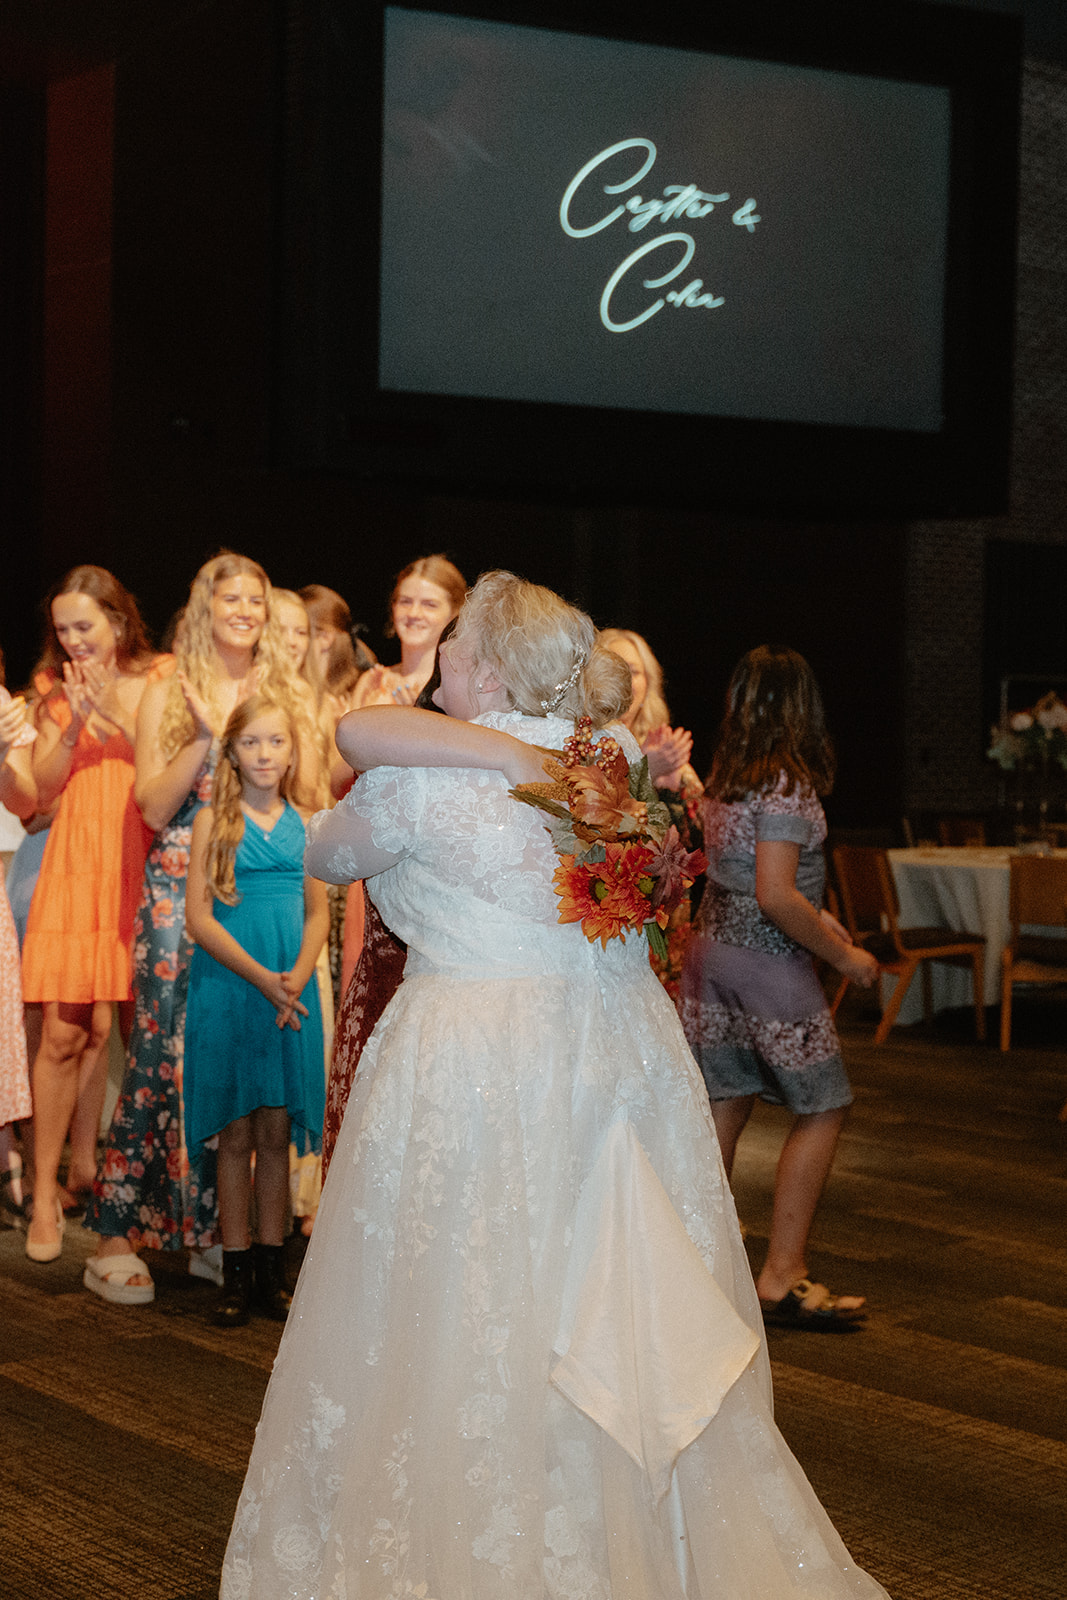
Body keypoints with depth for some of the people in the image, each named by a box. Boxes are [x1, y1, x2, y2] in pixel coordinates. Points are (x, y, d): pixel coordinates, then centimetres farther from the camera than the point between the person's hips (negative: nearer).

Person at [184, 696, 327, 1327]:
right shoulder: (214, 821, -1)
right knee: (236, 1134, 1)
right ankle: (236, 1273, 7)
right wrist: (260, 977, -15)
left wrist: (297, 976, -9)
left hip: (291, 992, 2)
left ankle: (272, 1269, 12)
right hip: (227, 990, -2)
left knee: (275, 1133, 5)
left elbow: (318, 912, 9)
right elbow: (199, 917, -7)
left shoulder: (303, 825, 8)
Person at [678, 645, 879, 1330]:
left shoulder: (725, 777, 7)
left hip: (712, 947, 8)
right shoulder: (788, 783, -17)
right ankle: (783, 1275, 2)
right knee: (822, 1108, 3)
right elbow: (774, 896, -24)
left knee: (726, 1107, 13)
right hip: (768, 962, -8)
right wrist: (842, 954, -15)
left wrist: (812, 913, 21)